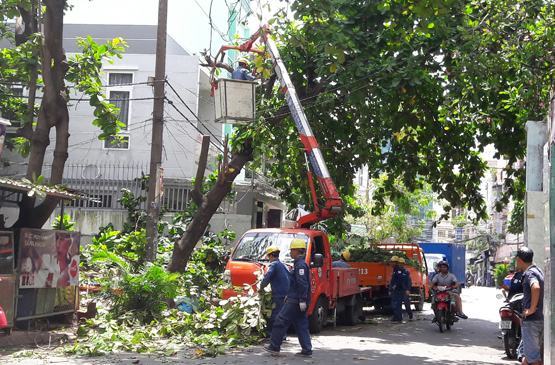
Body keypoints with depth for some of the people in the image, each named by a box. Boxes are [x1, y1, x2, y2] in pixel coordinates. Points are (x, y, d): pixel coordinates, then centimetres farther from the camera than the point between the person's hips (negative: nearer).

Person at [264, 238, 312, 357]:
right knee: (301, 325, 10)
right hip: (298, 301, 10)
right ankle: (307, 350, 11)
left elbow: (303, 284, -23)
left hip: (295, 301, -10)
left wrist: (302, 300, -26)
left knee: (281, 321, -3)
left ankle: (274, 347, 3)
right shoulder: (300, 264, 17)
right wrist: (289, 296, 29)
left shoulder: (300, 265, -16)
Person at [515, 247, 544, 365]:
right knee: (525, 352, 18)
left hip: (531, 319, -9)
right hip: (541, 318, 9)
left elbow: (536, 287, -34)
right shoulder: (538, 271, 15)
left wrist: (532, 309, -25)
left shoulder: (529, 273, -14)